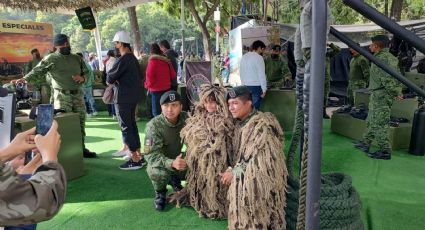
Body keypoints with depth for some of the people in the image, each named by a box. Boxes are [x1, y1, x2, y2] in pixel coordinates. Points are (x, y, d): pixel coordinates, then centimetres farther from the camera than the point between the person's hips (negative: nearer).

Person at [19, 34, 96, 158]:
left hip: (78, 94, 5)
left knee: (81, 122, 9)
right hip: (62, 96, -5)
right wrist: (25, 78, -24)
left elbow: (86, 72, 20)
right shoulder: (51, 59, 0)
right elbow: (37, 70, -8)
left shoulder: (77, 58, 15)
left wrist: (82, 77, -2)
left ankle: (81, 148, 20)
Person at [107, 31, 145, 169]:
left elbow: (109, 79, -16)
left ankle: (135, 160, 1)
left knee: (126, 128, -3)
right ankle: (139, 156, 21)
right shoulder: (133, 58, 12)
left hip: (123, 98, -9)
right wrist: (116, 80, 0)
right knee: (131, 125, 15)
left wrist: (111, 79, 7)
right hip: (133, 96, 9)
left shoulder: (123, 60, -18)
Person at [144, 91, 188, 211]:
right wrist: (171, 163, -48)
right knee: (157, 173, -35)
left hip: (178, 159, 4)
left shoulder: (186, 119, -14)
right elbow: (151, 154, -31)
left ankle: (175, 180, 15)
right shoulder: (154, 125, -25)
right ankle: (160, 192, 3)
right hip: (161, 163, -4)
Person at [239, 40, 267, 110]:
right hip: (256, 86, -6)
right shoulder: (259, 58, -11)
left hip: (246, 86, 6)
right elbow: (262, 75, -12)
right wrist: (264, 89, -8)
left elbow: (241, 72, 14)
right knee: (255, 108, 1)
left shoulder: (244, 57, 9)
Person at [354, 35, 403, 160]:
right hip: (379, 95, 11)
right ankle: (365, 143, 29)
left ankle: (385, 151, -1)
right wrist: (398, 91, 14)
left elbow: (387, 79, -24)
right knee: (371, 120, 18)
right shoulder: (391, 57, 16)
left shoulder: (381, 58, -17)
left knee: (380, 123, -6)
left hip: (381, 94, -11)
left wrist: (395, 92, -15)